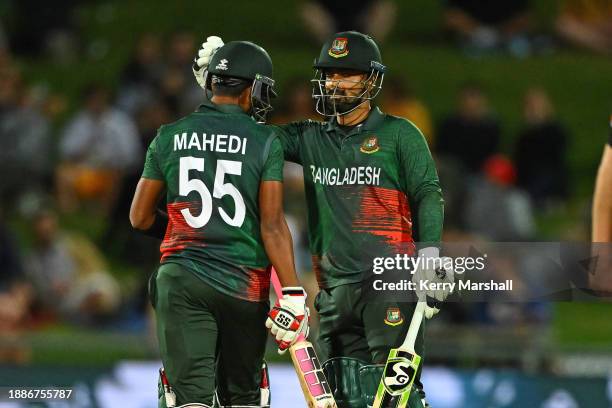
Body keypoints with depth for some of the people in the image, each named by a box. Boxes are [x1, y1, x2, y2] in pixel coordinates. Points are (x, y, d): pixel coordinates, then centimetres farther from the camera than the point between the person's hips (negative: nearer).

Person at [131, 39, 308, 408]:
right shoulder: (265, 142, -4)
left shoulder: (170, 138, 4)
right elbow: (273, 225, -10)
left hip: (182, 281, 1)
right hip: (244, 284, -1)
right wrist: (292, 294, -9)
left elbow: (141, 218, 10)